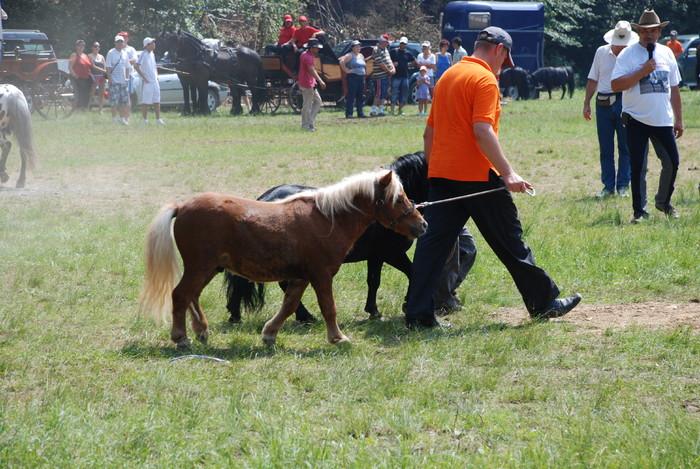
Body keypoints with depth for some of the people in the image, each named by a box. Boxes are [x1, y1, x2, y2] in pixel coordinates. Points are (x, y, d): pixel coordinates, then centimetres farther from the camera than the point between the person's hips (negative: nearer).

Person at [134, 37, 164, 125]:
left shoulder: (152, 54, 13)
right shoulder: (143, 54, -12)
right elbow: (136, 66, -21)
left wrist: (156, 75, 15)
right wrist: (143, 77, -19)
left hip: (154, 81, 8)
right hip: (147, 82, -8)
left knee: (157, 101, 9)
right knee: (145, 101, -4)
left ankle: (158, 119, 14)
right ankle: (145, 120, 0)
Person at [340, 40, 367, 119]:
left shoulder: (361, 56, 19)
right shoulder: (350, 55, -4)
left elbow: (365, 65, 34)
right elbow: (342, 62, -17)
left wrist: (365, 72, 19)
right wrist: (346, 70, -17)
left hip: (361, 78, 8)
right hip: (352, 77, -8)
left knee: (360, 97, 9)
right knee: (351, 96, -9)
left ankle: (360, 113, 13)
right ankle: (349, 114, -10)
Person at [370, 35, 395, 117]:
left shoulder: (385, 49, 16)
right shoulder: (377, 50, -13)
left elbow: (389, 60, 20)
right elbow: (381, 64, -18)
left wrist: (393, 68, 2)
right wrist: (389, 71, -13)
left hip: (386, 76, 9)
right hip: (379, 76, -9)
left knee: (384, 94, 10)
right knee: (379, 94, -9)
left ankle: (381, 110, 13)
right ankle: (373, 111, -5)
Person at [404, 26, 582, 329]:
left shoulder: (447, 77, 17)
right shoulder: (484, 79, -10)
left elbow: (429, 132, 21)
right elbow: (482, 130, -21)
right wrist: (508, 173, -22)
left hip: (441, 174, 7)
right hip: (476, 175, -7)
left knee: (432, 243, 2)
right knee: (509, 241, 3)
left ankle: (418, 314, -4)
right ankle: (543, 302, 13)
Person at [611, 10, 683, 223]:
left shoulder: (667, 53, 12)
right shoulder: (628, 55, -4)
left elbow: (674, 88, 18)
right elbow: (616, 85, -14)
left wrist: (679, 119, 16)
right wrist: (642, 72, -21)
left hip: (663, 121, 4)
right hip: (637, 119, -4)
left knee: (672, 162, 3)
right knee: (638, 167, -3)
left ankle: (663, 202, 24)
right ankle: (640, 211, 5)